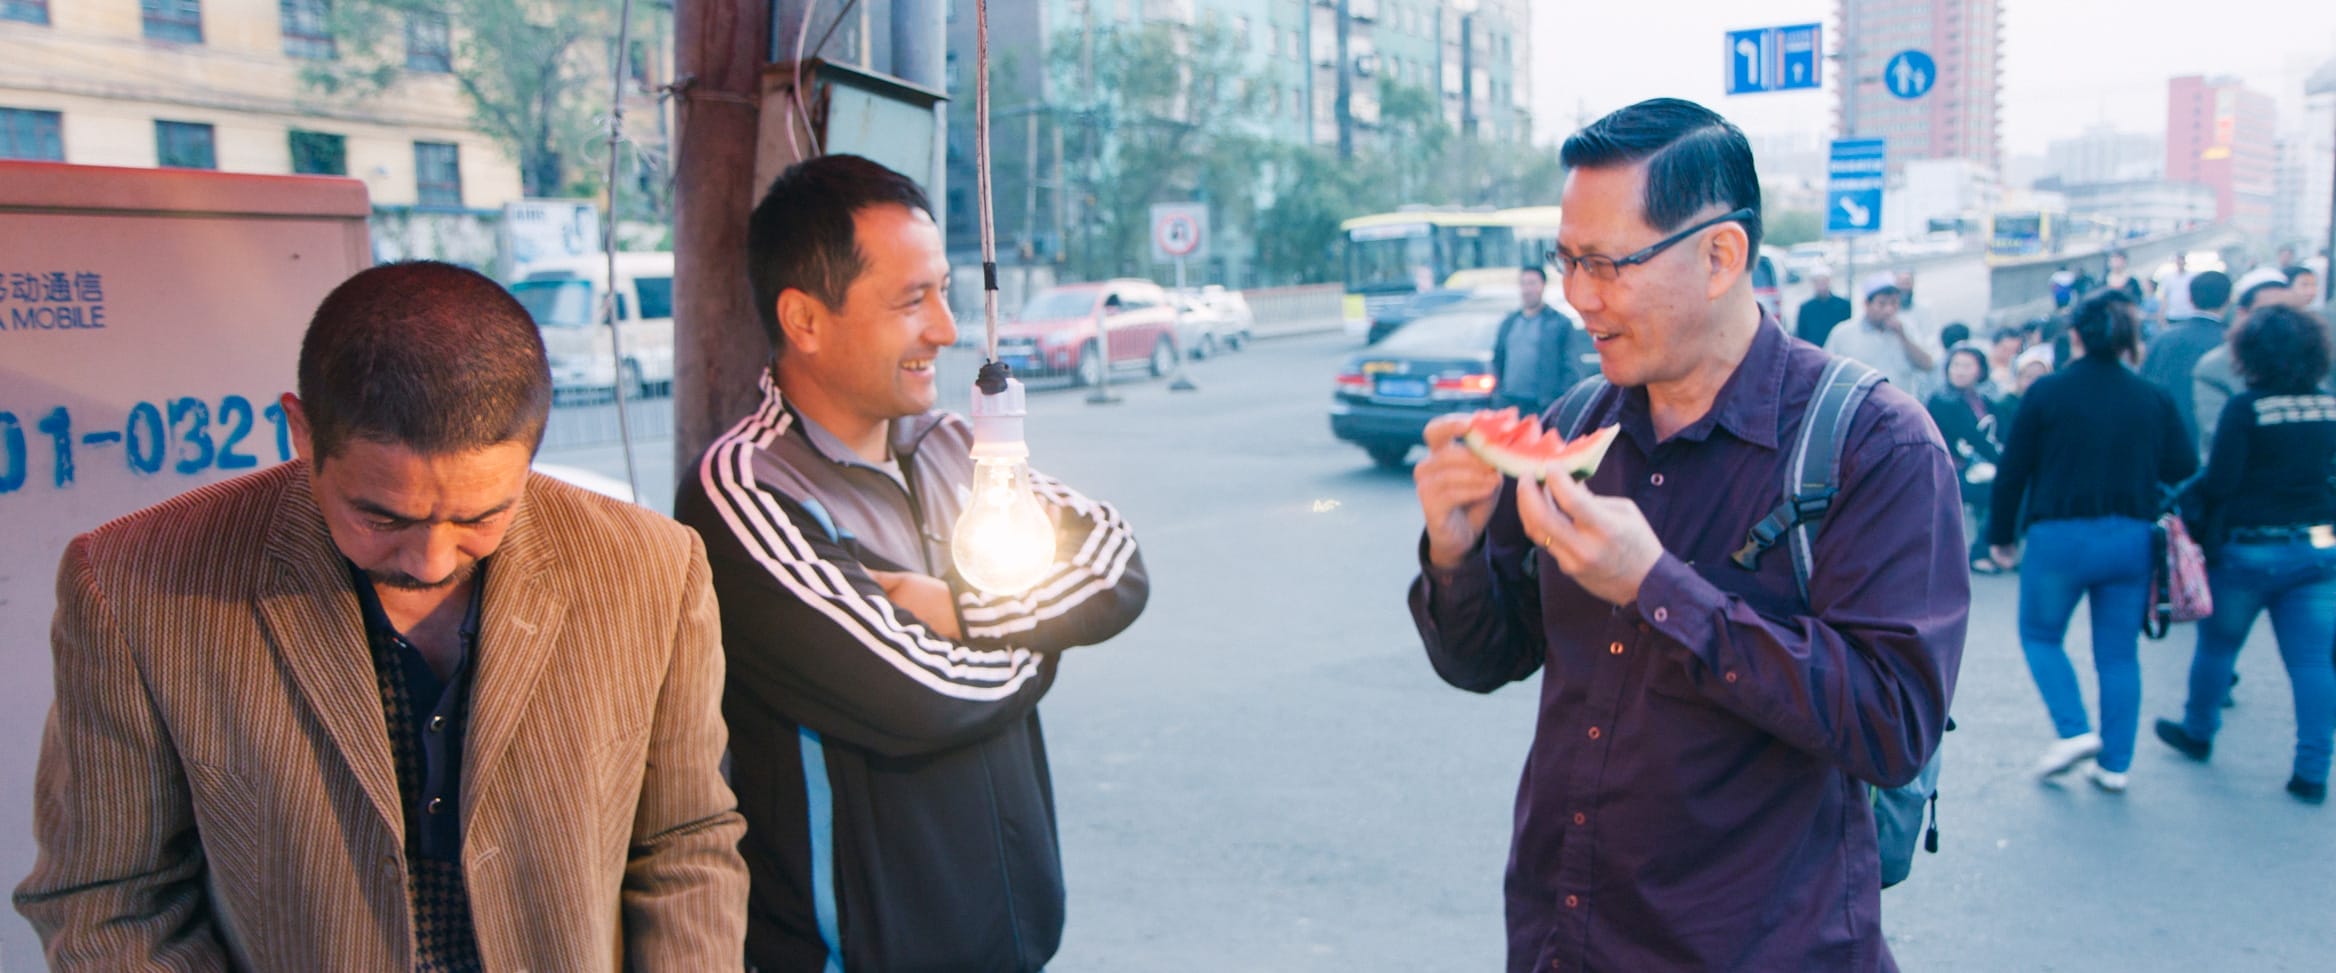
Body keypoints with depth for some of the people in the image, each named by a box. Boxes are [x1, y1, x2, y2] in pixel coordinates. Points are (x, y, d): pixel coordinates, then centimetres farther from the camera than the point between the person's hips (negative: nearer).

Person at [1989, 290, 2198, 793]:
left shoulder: (2047, 392, -7)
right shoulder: (2153, 398, 0)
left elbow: (2012, 470, -5)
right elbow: (2184, 471, 4)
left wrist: (2001, 535, 6)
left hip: (2060, 538, -3)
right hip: (2132, 540, 3)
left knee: (2040, 635, 15)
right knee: (2119, 652, 11)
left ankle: (2074, 731, -1)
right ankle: (2114, 764, 13)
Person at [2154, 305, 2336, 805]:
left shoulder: (2246, 408, -14)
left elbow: (2219, 481, -17)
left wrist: (2189, 498, 0)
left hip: (2248, 551, -4)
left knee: (2218, 645, 16)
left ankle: (2197, 732, 34)